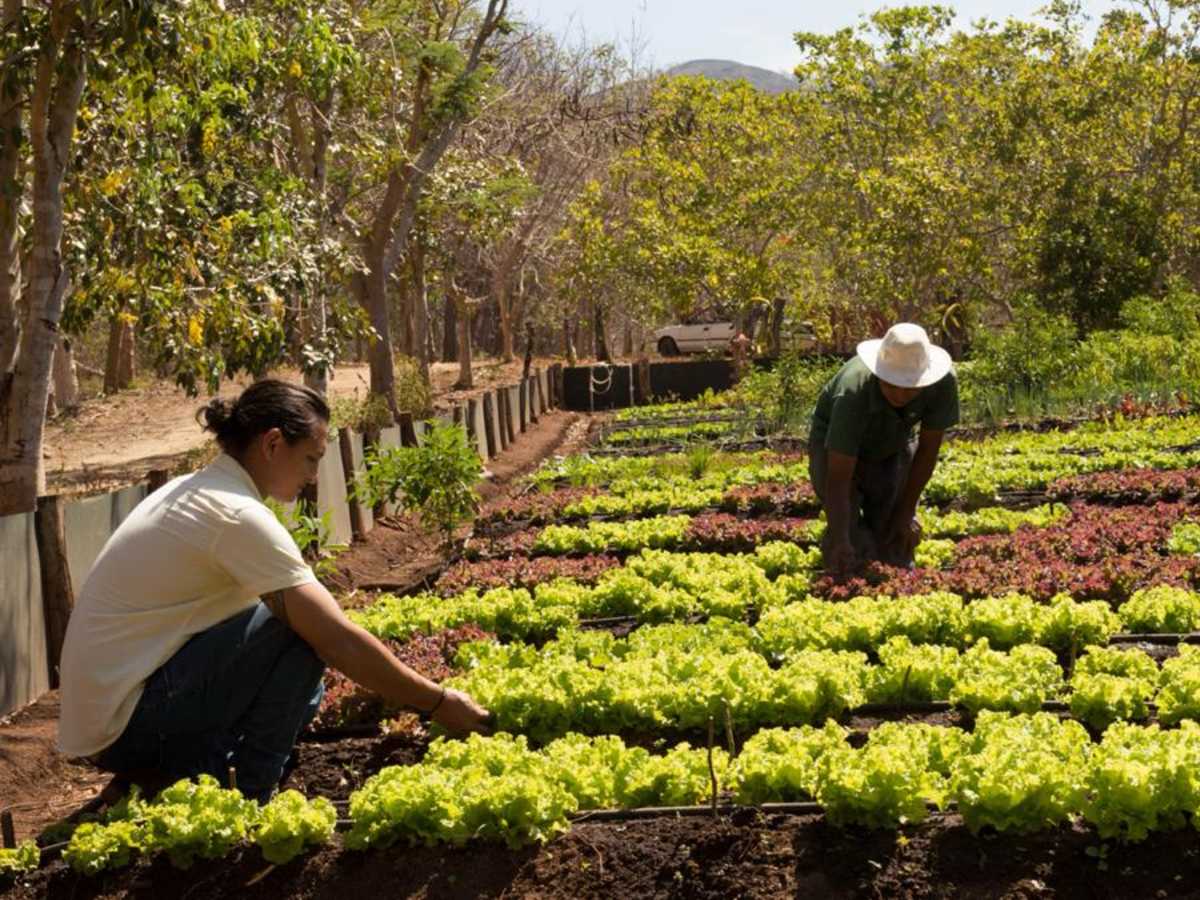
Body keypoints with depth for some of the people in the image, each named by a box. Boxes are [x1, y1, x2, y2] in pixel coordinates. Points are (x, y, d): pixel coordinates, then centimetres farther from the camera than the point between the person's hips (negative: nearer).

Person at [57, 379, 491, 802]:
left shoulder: (192, 491, 10)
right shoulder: (238, 516, -18)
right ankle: (251, 800, -6)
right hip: (122, 723, -9)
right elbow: (338, 640, -20)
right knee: (303, 631, -14)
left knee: (298, 687, 15)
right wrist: (439, 703, -10)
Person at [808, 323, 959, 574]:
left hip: (893, 448, 3)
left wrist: (905, 513, -13)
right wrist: (839, 541, -48)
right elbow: (838, 479, -40)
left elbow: (928, 449, -16)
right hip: (835, 447, -3)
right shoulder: (853, 393, -41)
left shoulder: (944, 383, -31)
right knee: (848, 534, -18)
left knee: (898, 539, -5)